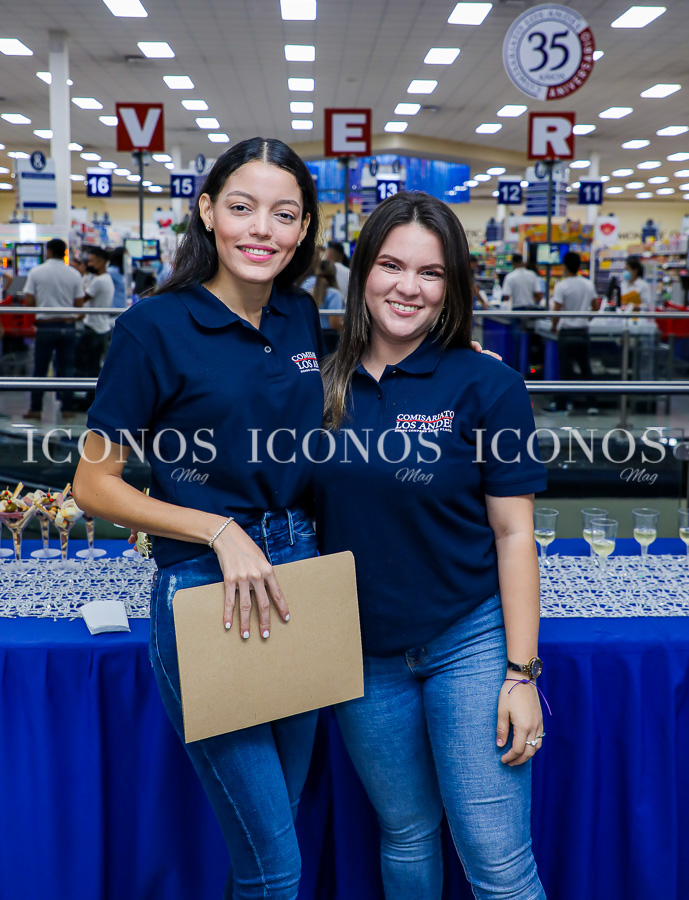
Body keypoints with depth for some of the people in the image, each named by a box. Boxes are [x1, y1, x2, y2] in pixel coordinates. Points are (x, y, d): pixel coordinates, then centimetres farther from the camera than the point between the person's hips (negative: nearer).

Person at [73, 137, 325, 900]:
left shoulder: (302, 317, 6)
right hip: (204, 592, -6)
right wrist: (221, 531, -19)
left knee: (279, 826, 20)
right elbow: (94, 486, -9)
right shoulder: (155, 326, -11)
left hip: (298, 576, 6)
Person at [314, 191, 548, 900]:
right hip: (362, 654, 4)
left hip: (468, 644, -3)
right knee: (406, 837, 20)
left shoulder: (486, 385, -11)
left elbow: (513, 534, -9)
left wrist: (521, 672, -11)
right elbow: (301, 514, 10)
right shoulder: (324, 384, -1)